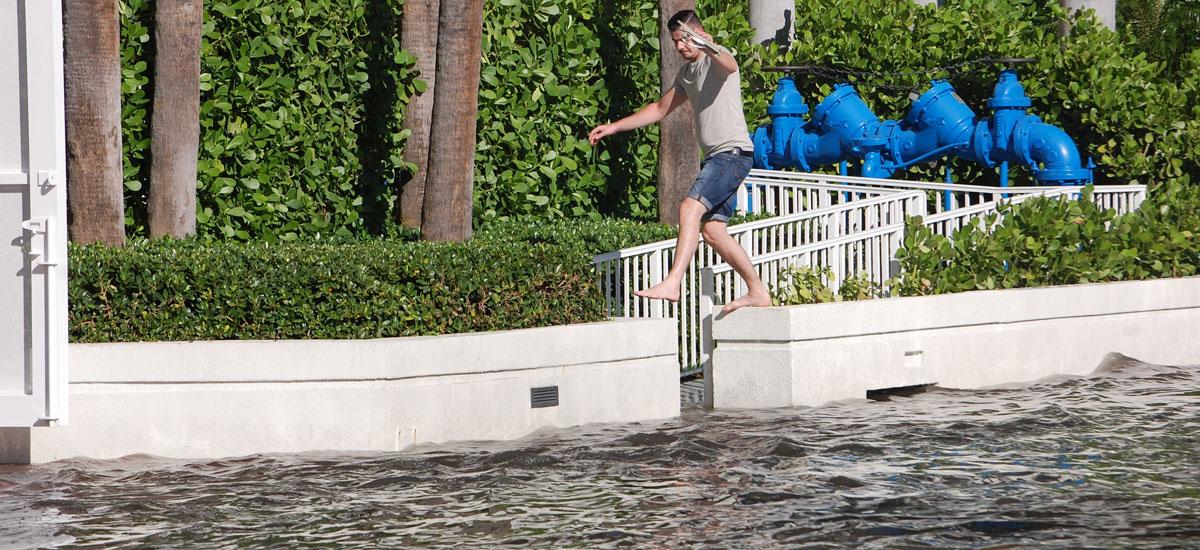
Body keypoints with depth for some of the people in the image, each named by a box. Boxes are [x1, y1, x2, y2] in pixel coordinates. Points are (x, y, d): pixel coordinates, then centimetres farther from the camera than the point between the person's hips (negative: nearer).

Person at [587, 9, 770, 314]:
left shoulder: (716, 59, -8)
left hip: (733, 152, -10)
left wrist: (708, 47, -58)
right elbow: (660, 109, 33)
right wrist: (614, 127, 30)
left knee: (690, 208, -24)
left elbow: (729, 65, -35)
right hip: (715, 157, 10)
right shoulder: (687, 72, 21)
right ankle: (757, 292, 16)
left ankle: (672, 284, -35)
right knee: (712, 229, 8)